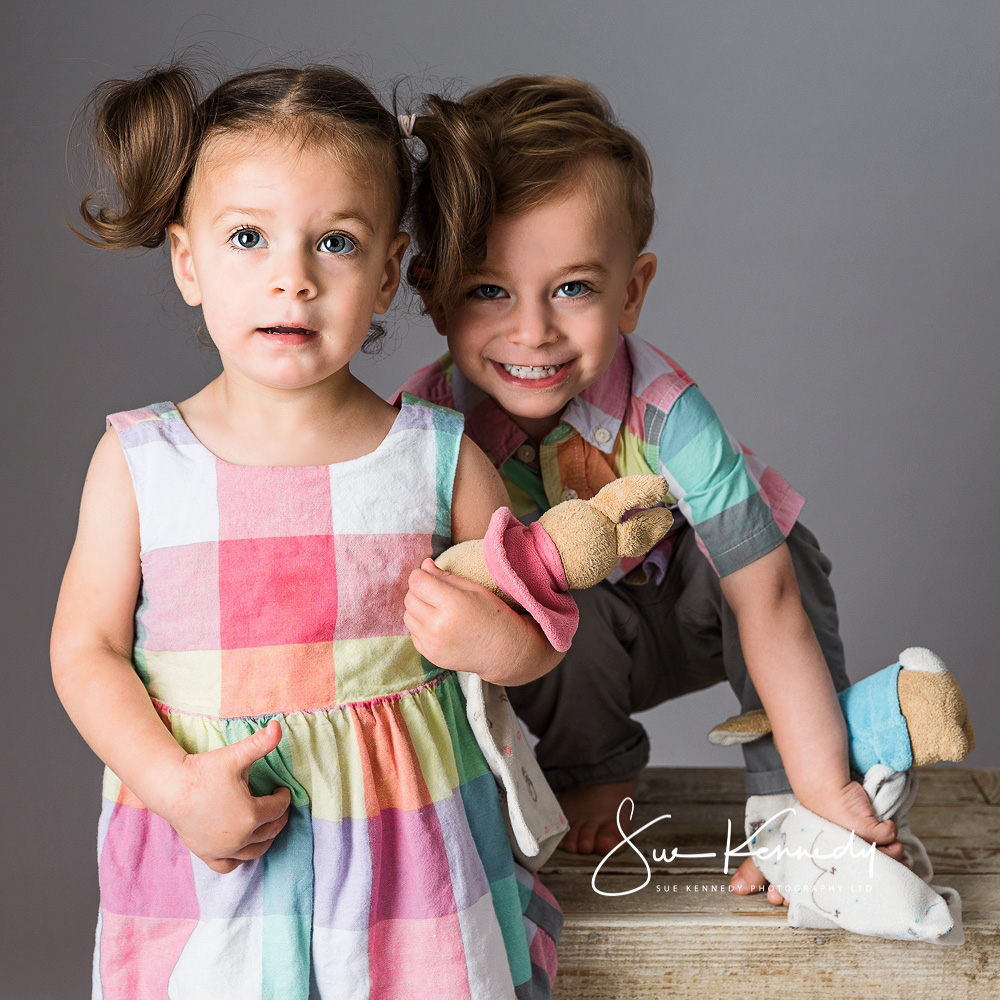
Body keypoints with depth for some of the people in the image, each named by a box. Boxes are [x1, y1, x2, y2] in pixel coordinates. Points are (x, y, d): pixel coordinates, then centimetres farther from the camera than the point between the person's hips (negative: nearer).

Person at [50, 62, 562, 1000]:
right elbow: (86, 649, -2)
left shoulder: (440, 458, -5)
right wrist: (175, 784, -15)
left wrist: (490, 633, -17)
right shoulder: (137, 461, -5)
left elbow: (533, 638, 5)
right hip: (201, 861, 0)